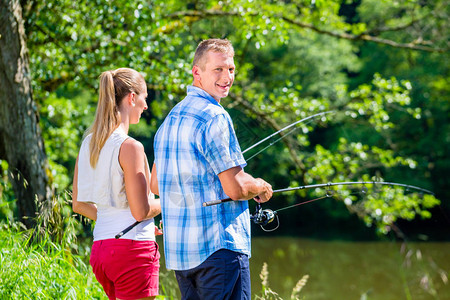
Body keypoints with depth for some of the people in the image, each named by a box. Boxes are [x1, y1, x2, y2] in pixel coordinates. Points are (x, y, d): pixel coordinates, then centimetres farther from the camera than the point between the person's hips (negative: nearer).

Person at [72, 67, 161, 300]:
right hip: (132, 247, -8)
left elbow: (79, 205, 15)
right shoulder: (129, 147, -14)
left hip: (100, 246, 8)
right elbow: (140, 211, -15)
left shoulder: (88, 143, 9)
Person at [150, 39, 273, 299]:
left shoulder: (171, 118, 16)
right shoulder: (214, 117, -13)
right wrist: (261, 187, 4)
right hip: (218, 247, -9)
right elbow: (236, 188, -16)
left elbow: (156, 185, 22)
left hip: (179, 250, 9)